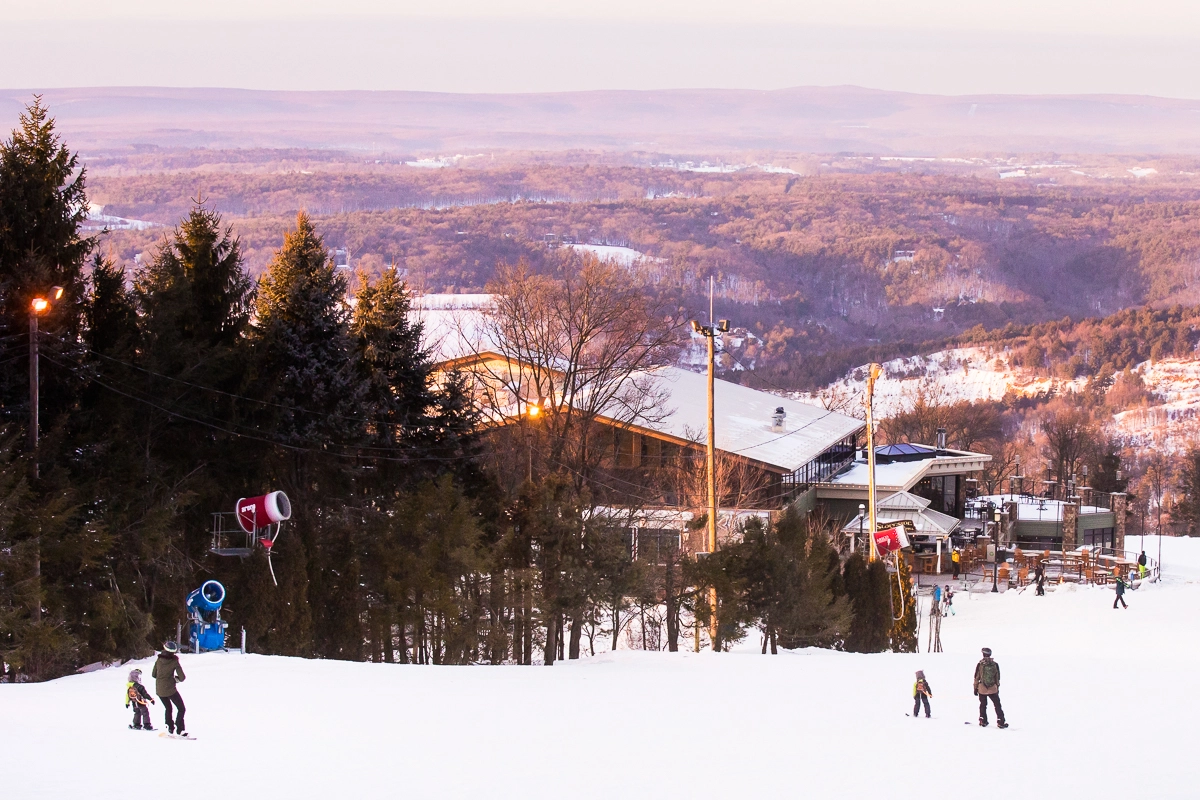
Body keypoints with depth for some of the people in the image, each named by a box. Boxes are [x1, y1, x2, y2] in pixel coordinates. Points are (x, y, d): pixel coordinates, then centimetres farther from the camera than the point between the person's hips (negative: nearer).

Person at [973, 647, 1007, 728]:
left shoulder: (980, 665, -7)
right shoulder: (995, 665, -3)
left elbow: (976, 678, -2)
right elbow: (997, 678, 5)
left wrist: (975, 688, 8)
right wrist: (997, 688, 17)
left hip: (982, 689, 0)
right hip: (993, 689, 0)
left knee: (983, 705, 16)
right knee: (997, 706, 8)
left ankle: (983, 721, 18)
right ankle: (1000, 722, 4)